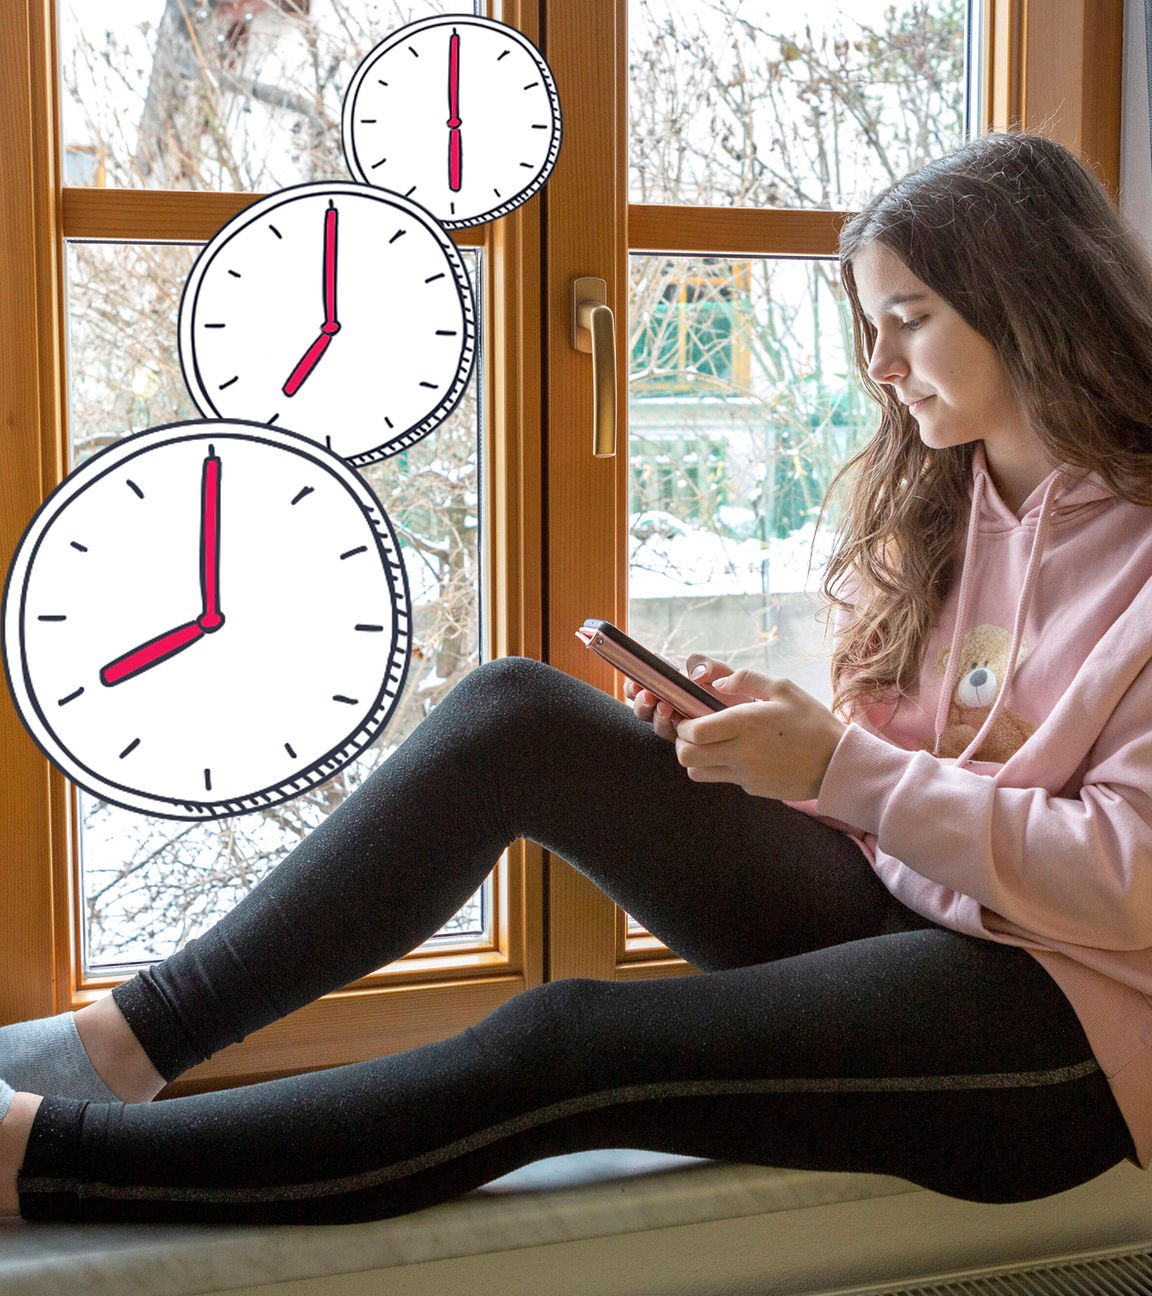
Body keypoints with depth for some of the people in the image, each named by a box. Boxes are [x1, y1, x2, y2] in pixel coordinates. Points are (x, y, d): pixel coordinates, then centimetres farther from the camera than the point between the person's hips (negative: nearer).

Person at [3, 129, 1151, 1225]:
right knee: (515, 716, -13)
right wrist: (747, 727, -6)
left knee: (567, 1048, -28)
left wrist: (839, 763, -19)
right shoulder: (935, 500, 11)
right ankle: (128, 1039, -10)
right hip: (889, 910, 7)